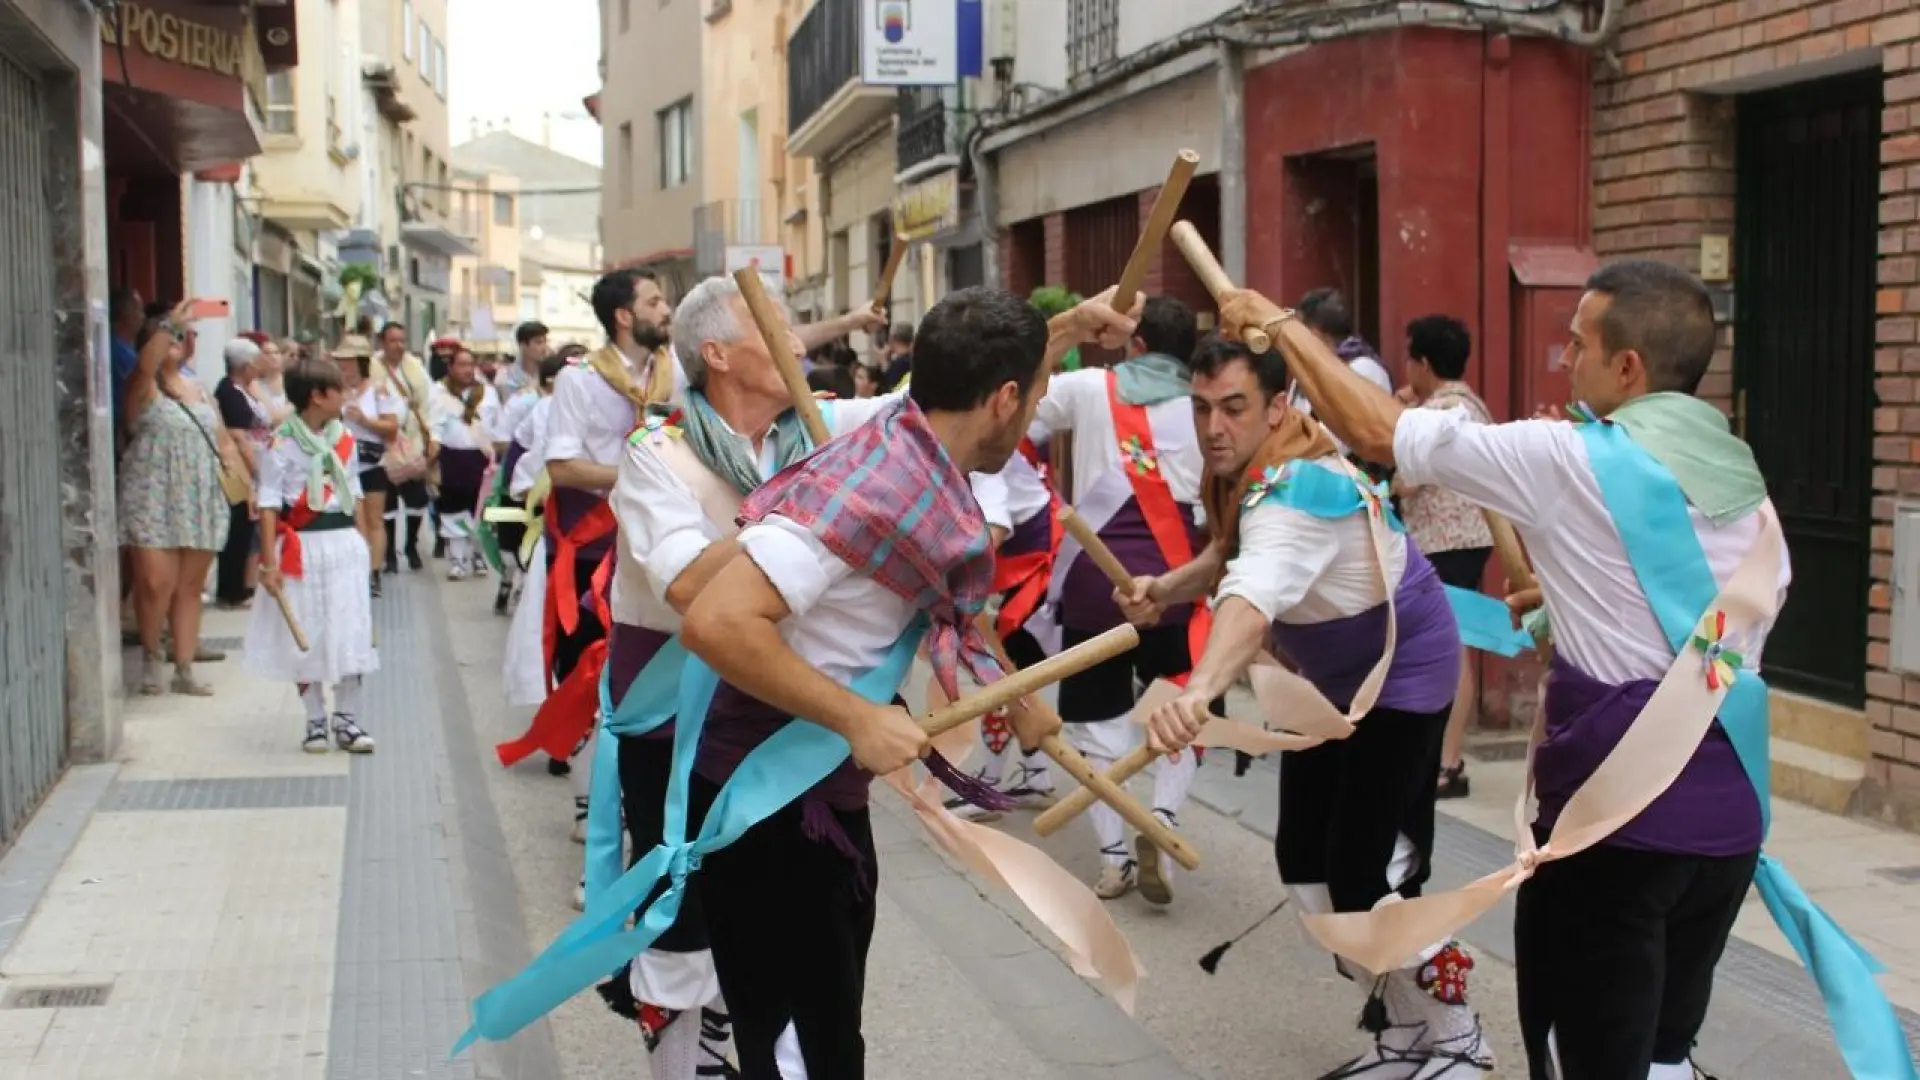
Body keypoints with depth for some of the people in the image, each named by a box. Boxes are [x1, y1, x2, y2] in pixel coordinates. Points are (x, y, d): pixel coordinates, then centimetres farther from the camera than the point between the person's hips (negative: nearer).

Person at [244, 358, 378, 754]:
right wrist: (269, 561, -17)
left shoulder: (344, 439, 7)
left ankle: (347, 719, 13)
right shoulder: (282, 443, -12)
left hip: (344, 543, 5)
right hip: (302, 547, -5)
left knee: (350, 633, 4)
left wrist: (360, 544, 14)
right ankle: (316, 721, 17)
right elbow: (269, 505, -13)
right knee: (307, 636, 6)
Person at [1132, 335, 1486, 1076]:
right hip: (1332, 678, 9)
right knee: (1304, 860, 10)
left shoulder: (1296, 487, -37)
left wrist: (1200, 688, -73)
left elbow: (1257, 592, -56)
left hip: (1402, 674, -9)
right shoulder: (1242, 471, -8)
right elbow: (1230, 557, 6)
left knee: (1366, 874, -12)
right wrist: (1166, 589, -16)